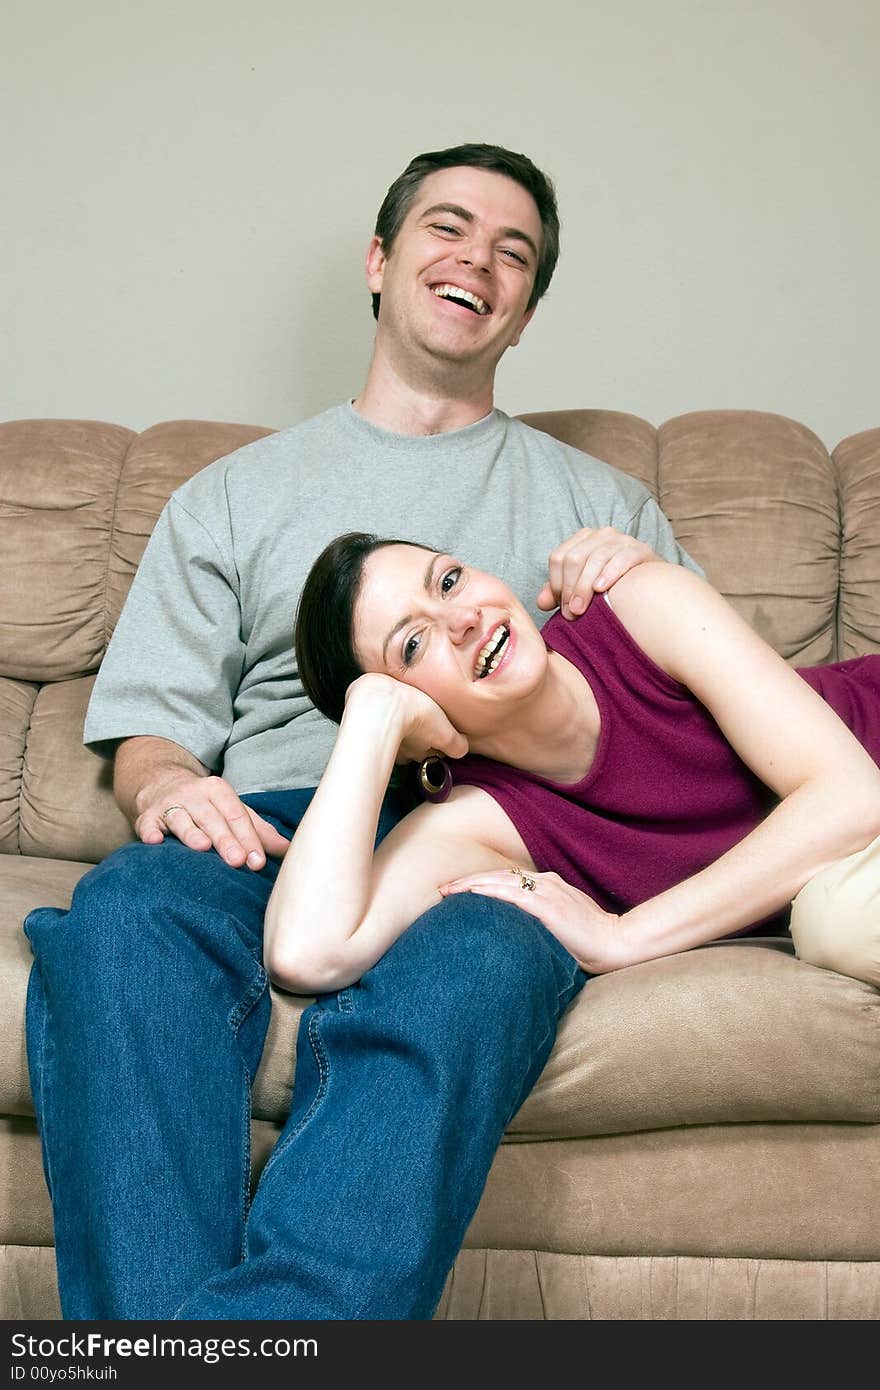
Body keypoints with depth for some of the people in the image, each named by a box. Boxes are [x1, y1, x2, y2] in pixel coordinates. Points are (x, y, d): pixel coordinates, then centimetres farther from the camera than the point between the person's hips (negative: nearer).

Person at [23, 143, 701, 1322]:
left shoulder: (597, 498, 27)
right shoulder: (233, 493, 25)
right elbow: (154, 724, 17)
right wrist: (166, 786, -8)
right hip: (276, 821, 1)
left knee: (468, 969, -39)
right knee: (125, 914, -35)